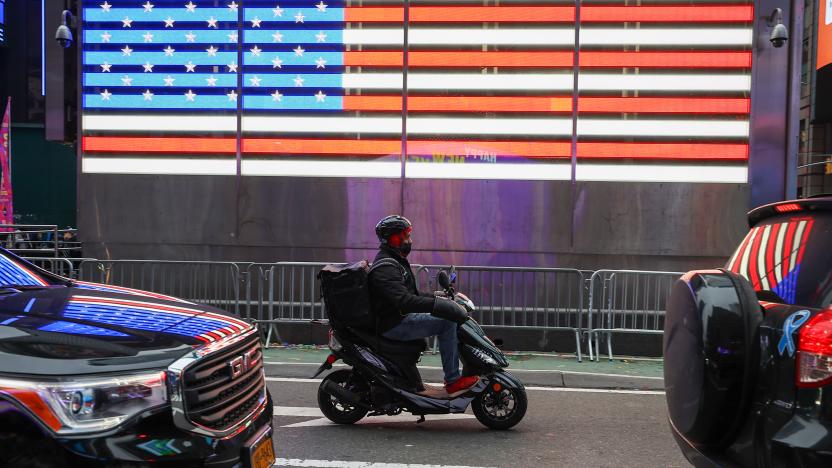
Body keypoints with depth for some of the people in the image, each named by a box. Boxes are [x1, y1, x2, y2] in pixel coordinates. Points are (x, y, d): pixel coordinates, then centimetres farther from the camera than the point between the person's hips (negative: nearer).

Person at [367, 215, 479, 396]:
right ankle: (453, 381, -18)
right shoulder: (385, 268, -18)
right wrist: (438, 303, -34)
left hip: (402, 318, 11)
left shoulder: (396, 261, 17)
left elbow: (410, 294, 24)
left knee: (449, 312, 13)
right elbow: (405, 301, -31)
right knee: (447, 321, -21)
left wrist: (435, 296, 11)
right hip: (394, 325, -11)